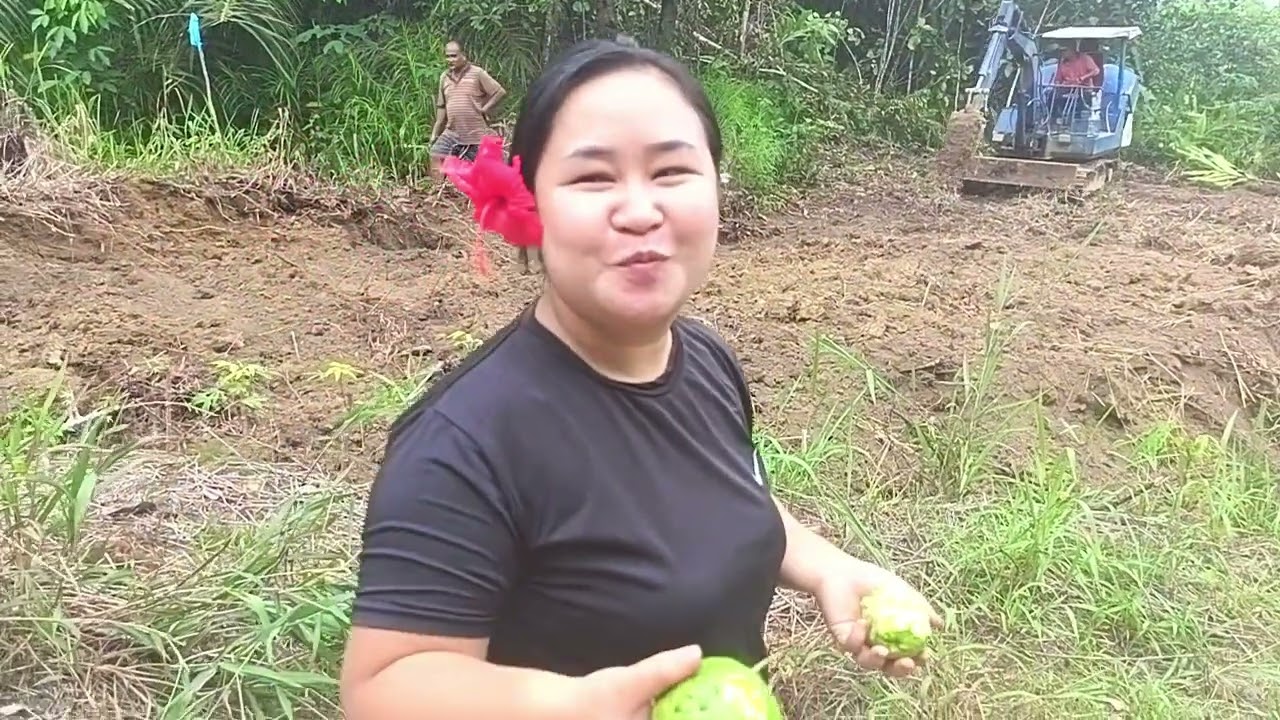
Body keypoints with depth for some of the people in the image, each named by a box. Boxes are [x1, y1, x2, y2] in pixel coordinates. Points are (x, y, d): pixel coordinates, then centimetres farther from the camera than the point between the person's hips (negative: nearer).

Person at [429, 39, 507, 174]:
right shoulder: (444, 77, 9)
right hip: (451, 133, 4)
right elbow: (441, 106, 16)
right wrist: (435, 133, 13)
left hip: (475, 135, -4)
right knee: (435, 159, -11)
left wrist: (485, 109, -9)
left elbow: (501, 92, -7)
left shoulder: (477, 73, -6)